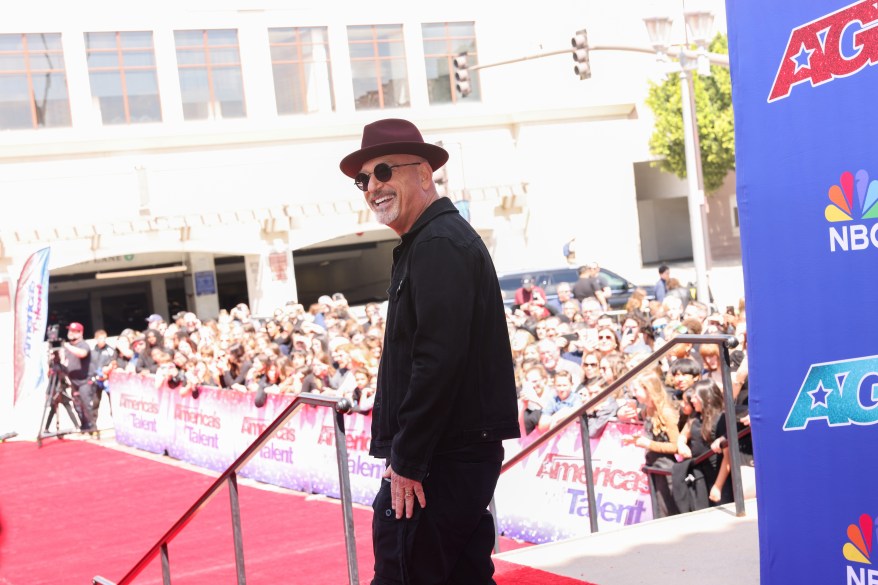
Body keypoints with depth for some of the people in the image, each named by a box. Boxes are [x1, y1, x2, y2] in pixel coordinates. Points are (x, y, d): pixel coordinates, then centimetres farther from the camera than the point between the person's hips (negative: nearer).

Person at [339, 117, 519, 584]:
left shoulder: (439, 244, -14)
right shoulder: (443, 237, 20)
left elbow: (438, 360, -23)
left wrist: (406, 460, -20)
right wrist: (406, 454, 20)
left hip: (440, 459, -11)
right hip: (468, 452, 11)